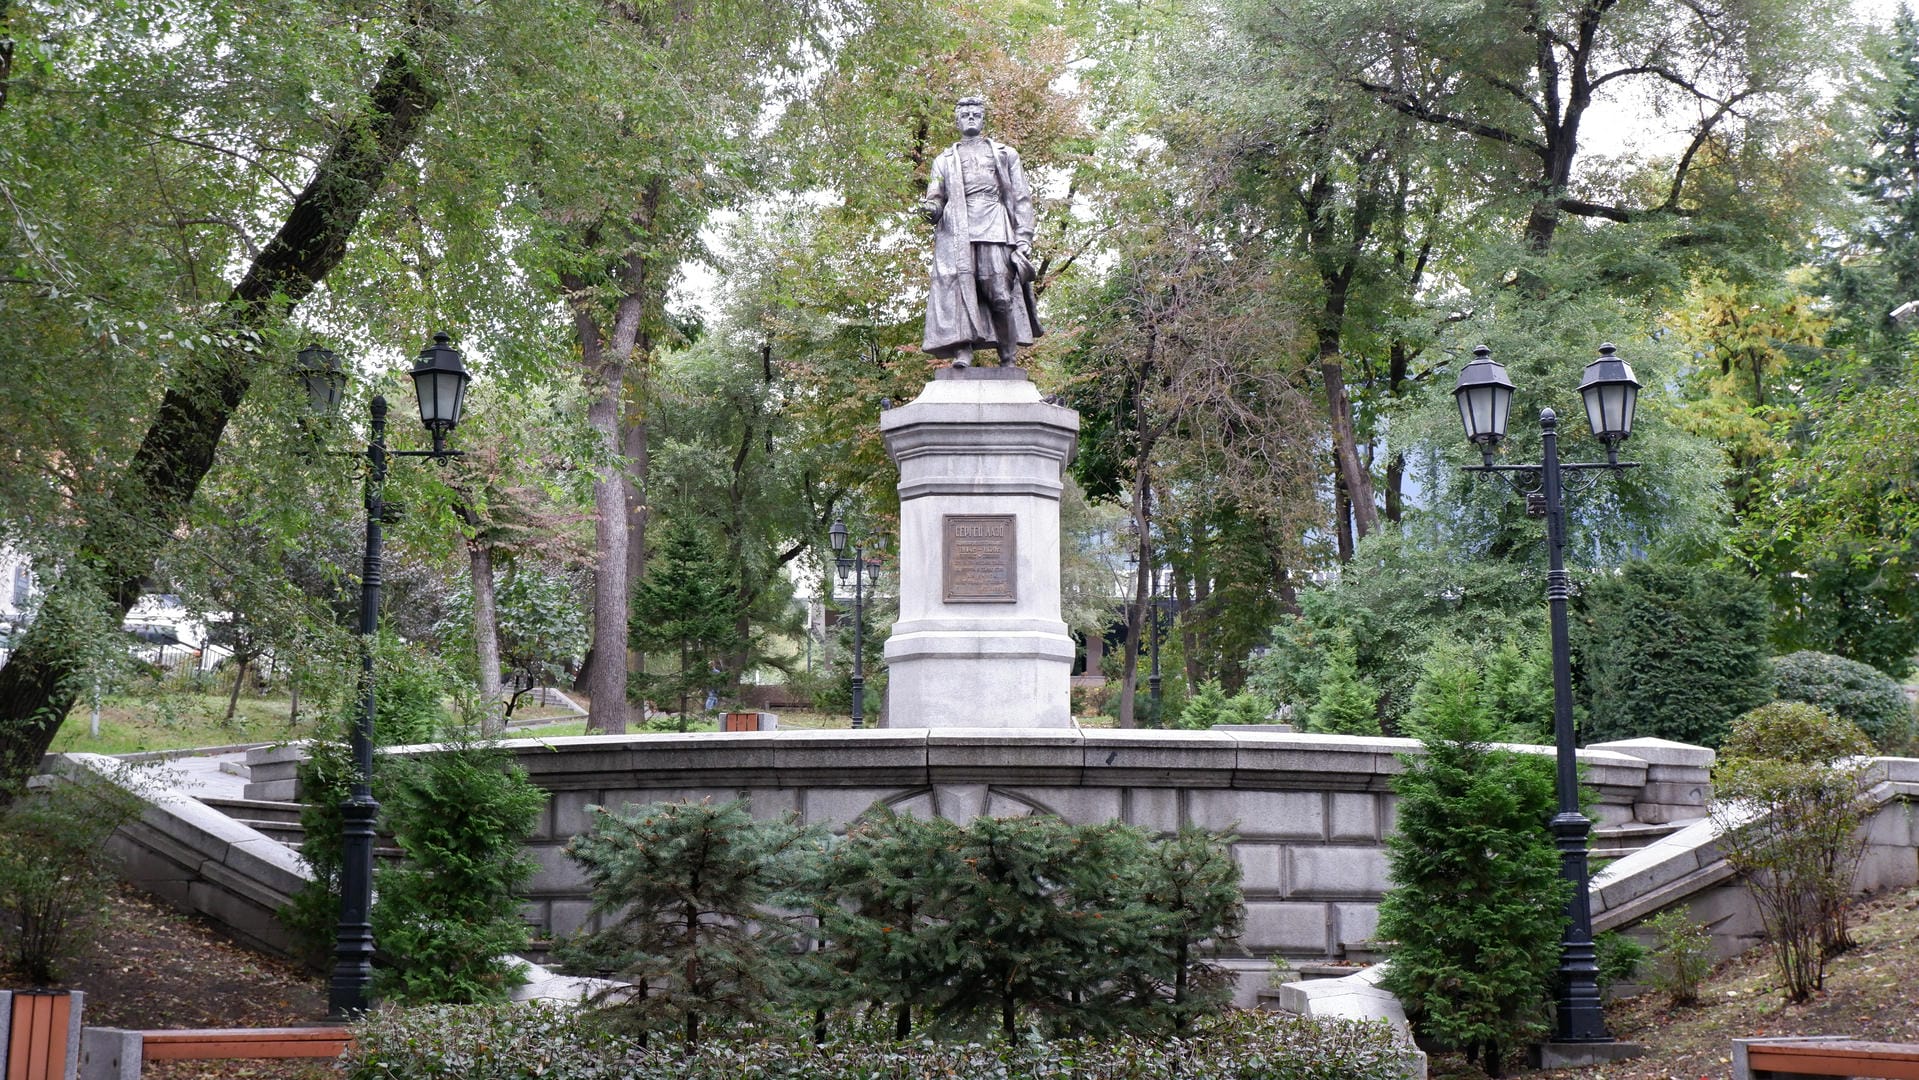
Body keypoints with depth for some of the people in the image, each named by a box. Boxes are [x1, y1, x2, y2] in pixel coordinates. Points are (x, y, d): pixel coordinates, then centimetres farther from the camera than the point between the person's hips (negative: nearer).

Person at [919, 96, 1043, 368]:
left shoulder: (1005, 154, 23)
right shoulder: (944, 160, 27)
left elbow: (1022, 199, 14)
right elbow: (936, 198, 18)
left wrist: (1024, 239, 0)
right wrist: (930, 208, -9)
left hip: (995, 228, -1)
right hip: (956, 230, 1)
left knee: (1001, 293, -14)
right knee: (959, 285, -17)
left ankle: (1009, 359, -11)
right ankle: (962, 352, -23)